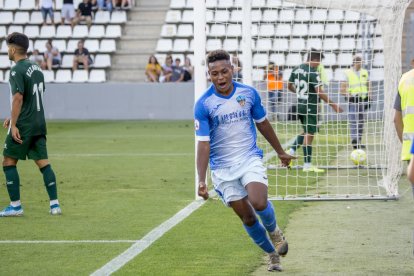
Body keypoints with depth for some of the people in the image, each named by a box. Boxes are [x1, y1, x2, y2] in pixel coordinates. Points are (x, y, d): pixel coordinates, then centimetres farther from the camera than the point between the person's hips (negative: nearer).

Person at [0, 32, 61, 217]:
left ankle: (15, 206, 1)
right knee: (43, 164, 7)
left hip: (23, 126, -8)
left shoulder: (17, 71, -13)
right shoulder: (36, 68, 13)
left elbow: (18, 98, -21)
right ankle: (54, 205, 2)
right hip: (39, 125, 8)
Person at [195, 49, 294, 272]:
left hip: (250, 159, 0)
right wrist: (201, 180, -20)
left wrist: (280, 152, 23)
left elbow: (263, 124, 13)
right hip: (222, 168, 0)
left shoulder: (248, 93, -3)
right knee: (247, 217, 1)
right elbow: (203, 144, -12)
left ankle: (274, 231, 10)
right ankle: (272, 253, 24)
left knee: (259, 203, -23)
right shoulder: (203, 104, -11)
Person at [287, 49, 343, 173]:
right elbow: (319, 92, -20)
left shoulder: (296, 70, 6)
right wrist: (333, 105, -13)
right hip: (310, 107, -8)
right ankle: (307, 165, 2)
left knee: (306, 132, 23)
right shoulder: (313, 72, -18)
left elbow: (290, 86, 17)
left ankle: (291, 151, 11)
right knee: (309, 134, -1)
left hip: (300, 105, 8)